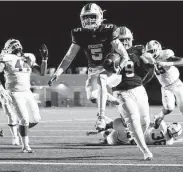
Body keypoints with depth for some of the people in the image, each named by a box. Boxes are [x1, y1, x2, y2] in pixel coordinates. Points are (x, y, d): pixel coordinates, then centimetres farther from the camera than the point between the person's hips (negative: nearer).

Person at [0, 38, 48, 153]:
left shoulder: (28, 59, 10)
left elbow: (42, 72, 7)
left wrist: (45, 59, -4)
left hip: (27, 93, 5)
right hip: (15, 94, -5)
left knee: (35, 119, 2)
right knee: (24, 119, -13)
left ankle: (22, 130, 31)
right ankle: (26, 146, -2)